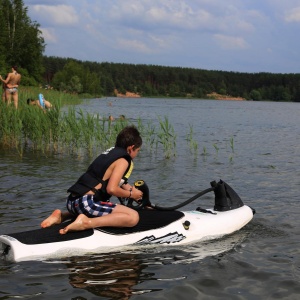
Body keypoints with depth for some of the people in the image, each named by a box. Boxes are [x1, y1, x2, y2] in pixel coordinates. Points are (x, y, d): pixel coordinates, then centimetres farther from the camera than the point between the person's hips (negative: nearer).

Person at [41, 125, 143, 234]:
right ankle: (87, 222, -24)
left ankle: (62, 215, 18)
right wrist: (130, 194, 3)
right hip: (87, 202, -10)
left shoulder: (111, 151, 22)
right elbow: (112, 189, -13)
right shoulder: (123, 161, -3)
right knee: (133, 217, -17)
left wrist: (130, 189, 31)